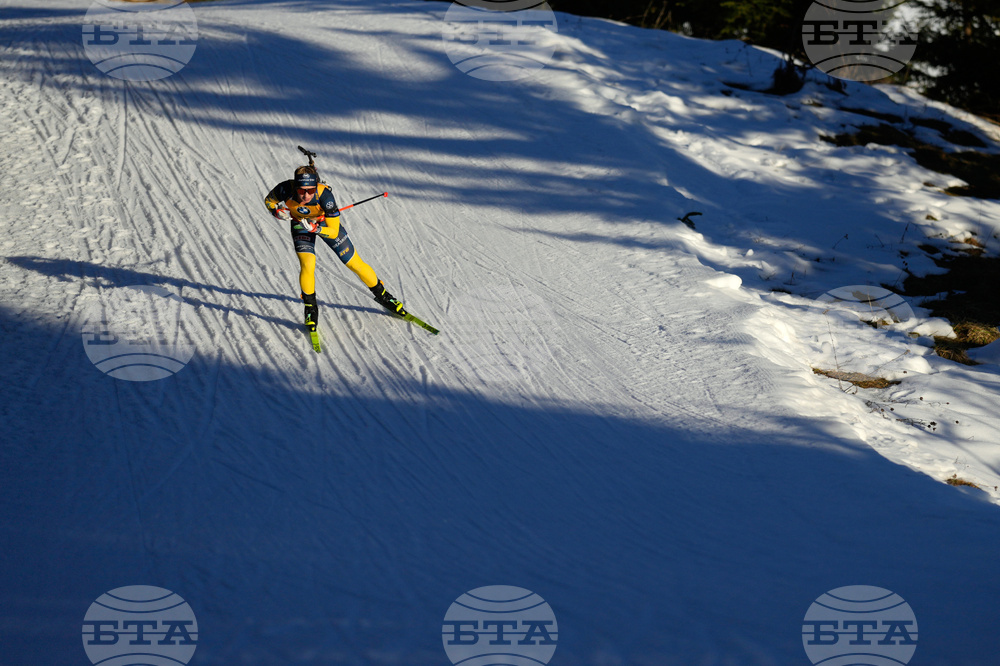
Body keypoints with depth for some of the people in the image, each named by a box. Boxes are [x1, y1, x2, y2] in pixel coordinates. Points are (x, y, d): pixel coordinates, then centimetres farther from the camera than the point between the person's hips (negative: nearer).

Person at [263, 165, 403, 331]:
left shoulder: (324, 195, -40)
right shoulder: (286, 190, -35)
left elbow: (334, 232, -32)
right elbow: (269, 200, -10)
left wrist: (315, 228, -48)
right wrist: (278, 211, -30)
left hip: (326, 223, -1)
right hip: (300, 224, 1)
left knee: (355, 263, 3)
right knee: (307, 265, -20)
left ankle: (382, 295, 27)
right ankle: (310, 308, 4)